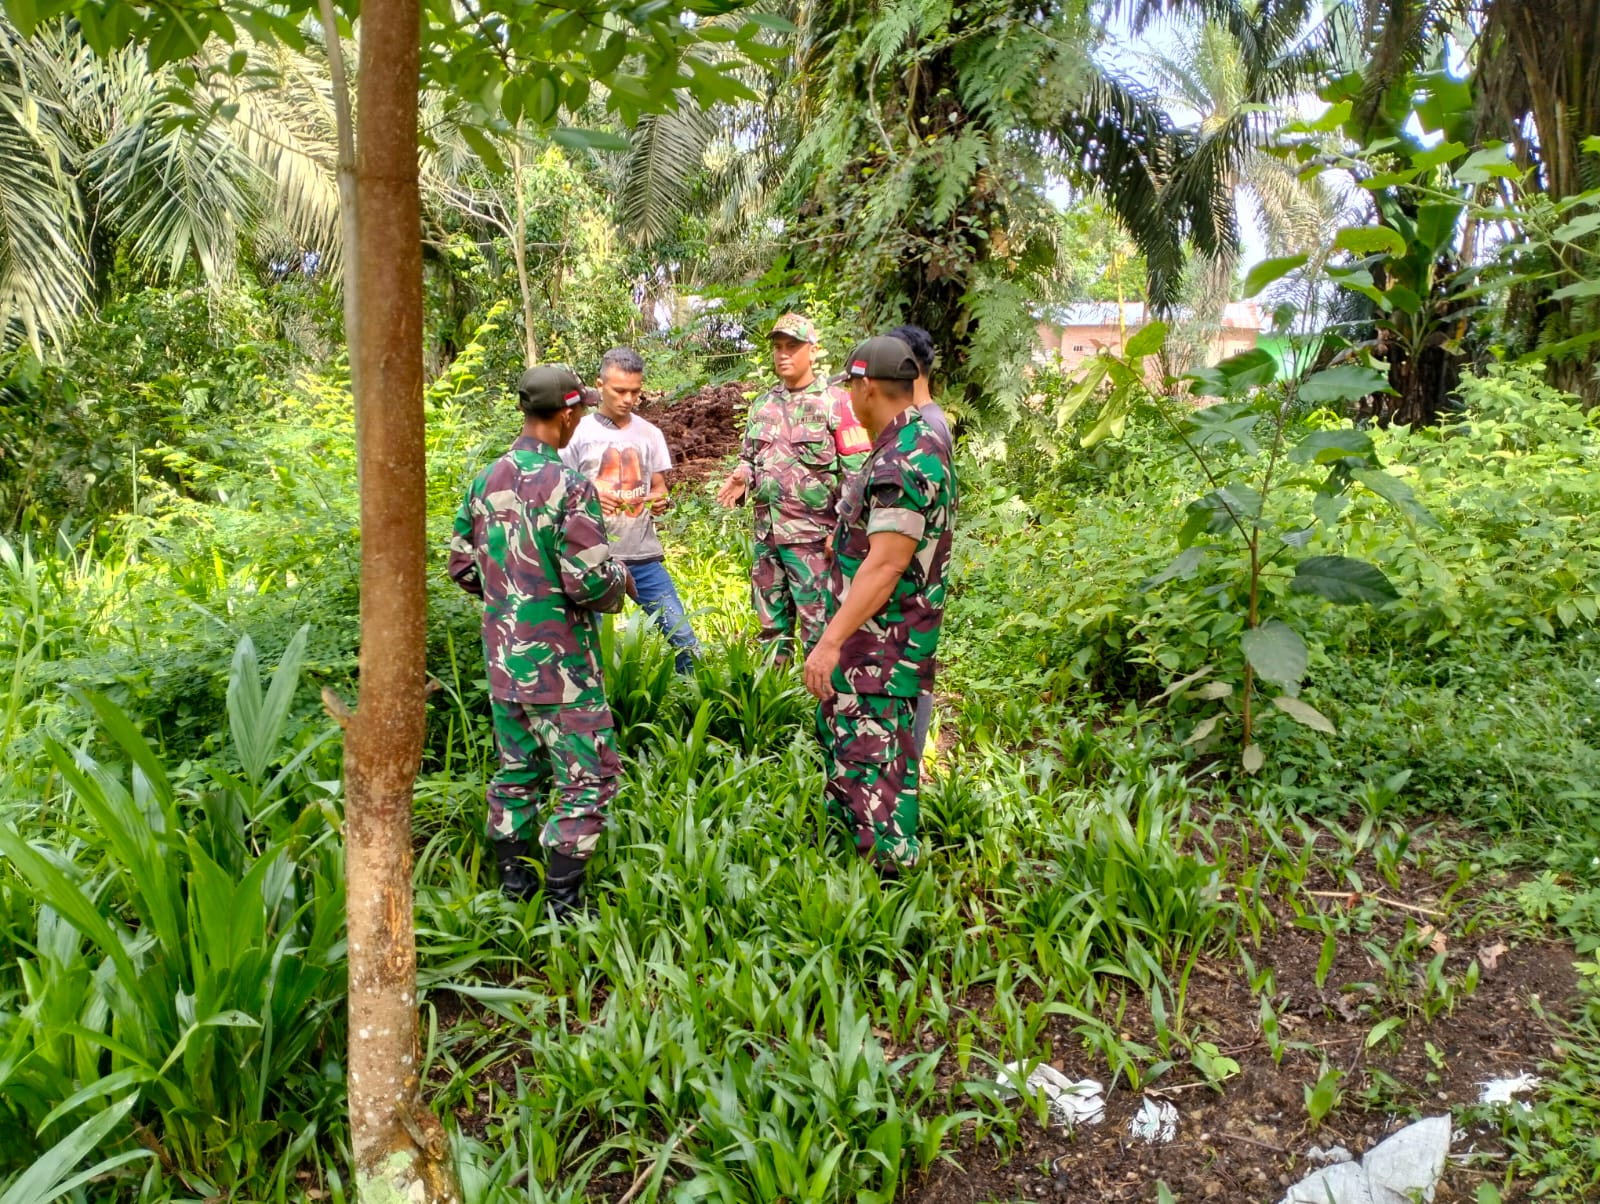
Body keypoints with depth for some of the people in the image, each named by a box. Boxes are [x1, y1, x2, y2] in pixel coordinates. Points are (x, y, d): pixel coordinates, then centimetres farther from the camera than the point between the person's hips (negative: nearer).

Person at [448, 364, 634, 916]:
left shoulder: (486, 480, 4)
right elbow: (589, 582, -21)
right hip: (559, 664, -7)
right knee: (587, 779, 3)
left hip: (503, 657, 8)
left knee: (515, 772, 19)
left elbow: (462, 566, 11)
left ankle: (514, 889, 29)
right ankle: (562, 907, 3)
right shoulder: (568, 487, -19)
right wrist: (622, 579, -1)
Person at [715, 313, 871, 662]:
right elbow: (748, 457, 22)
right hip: (766, 534, 7)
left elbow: (857, 474, -10)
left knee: (818, 629, -2)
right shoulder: (762, 405, 13)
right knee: (772, 627, 16)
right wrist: (742, 478, -1)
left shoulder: (836, 403, -6)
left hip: (812, 537, -6)